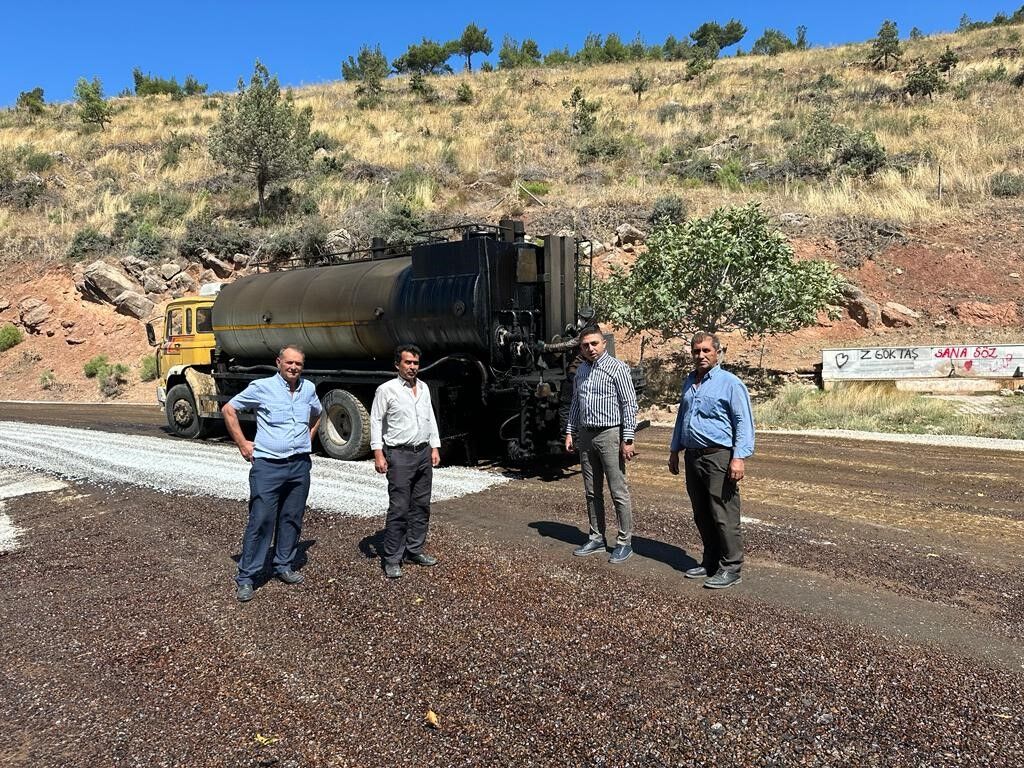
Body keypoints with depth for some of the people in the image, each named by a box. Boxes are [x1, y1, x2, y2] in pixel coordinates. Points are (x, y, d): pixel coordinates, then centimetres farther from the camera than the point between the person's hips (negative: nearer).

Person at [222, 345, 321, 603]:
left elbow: (317, 414, 29)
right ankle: (246, 577, 4)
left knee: (292, 519, 11)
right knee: (260, 521, -5)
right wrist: (242, 443, -1)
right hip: (268, 465, -5)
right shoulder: (261, 387, -5)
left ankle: (283, 566, 26)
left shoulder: (308, 389, 9)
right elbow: (229, 409, 1)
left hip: (300, 465, 5)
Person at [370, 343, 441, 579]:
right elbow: (376, 421, -6)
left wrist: (434, 448, 13)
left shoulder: (424, 388, 13)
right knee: (399, 509, -7)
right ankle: (391, 559, 1)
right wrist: (378, 453, -13)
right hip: (400, 455, -6)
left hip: (424, 453, 6)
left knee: (421, 506, 11)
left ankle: (415, 550, 23)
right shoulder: (387, 389, -5)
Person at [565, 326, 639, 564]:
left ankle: (625, 542, 8)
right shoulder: (581, 371, 13)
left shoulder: (617, 368, -8)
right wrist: (570, 432, 13)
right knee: (592, 492, 13)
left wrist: (627, 439, -15)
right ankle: (596, 538, 23)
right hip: (586, 436, 7)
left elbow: (630, 405, -11)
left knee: (619, 492, -2)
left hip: (609, 435, -7)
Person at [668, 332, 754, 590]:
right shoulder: (689, 382, 15)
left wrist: (739, 457, -20)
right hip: (692, 456, 7)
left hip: (719, 457, -7)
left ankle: (730, 568, 6)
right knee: (702, 516, 14)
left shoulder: (729, 383, -7)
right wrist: (674, 450, 22)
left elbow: (744, 423, -11)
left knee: (724, 517, -4)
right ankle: (710, 562, 25)